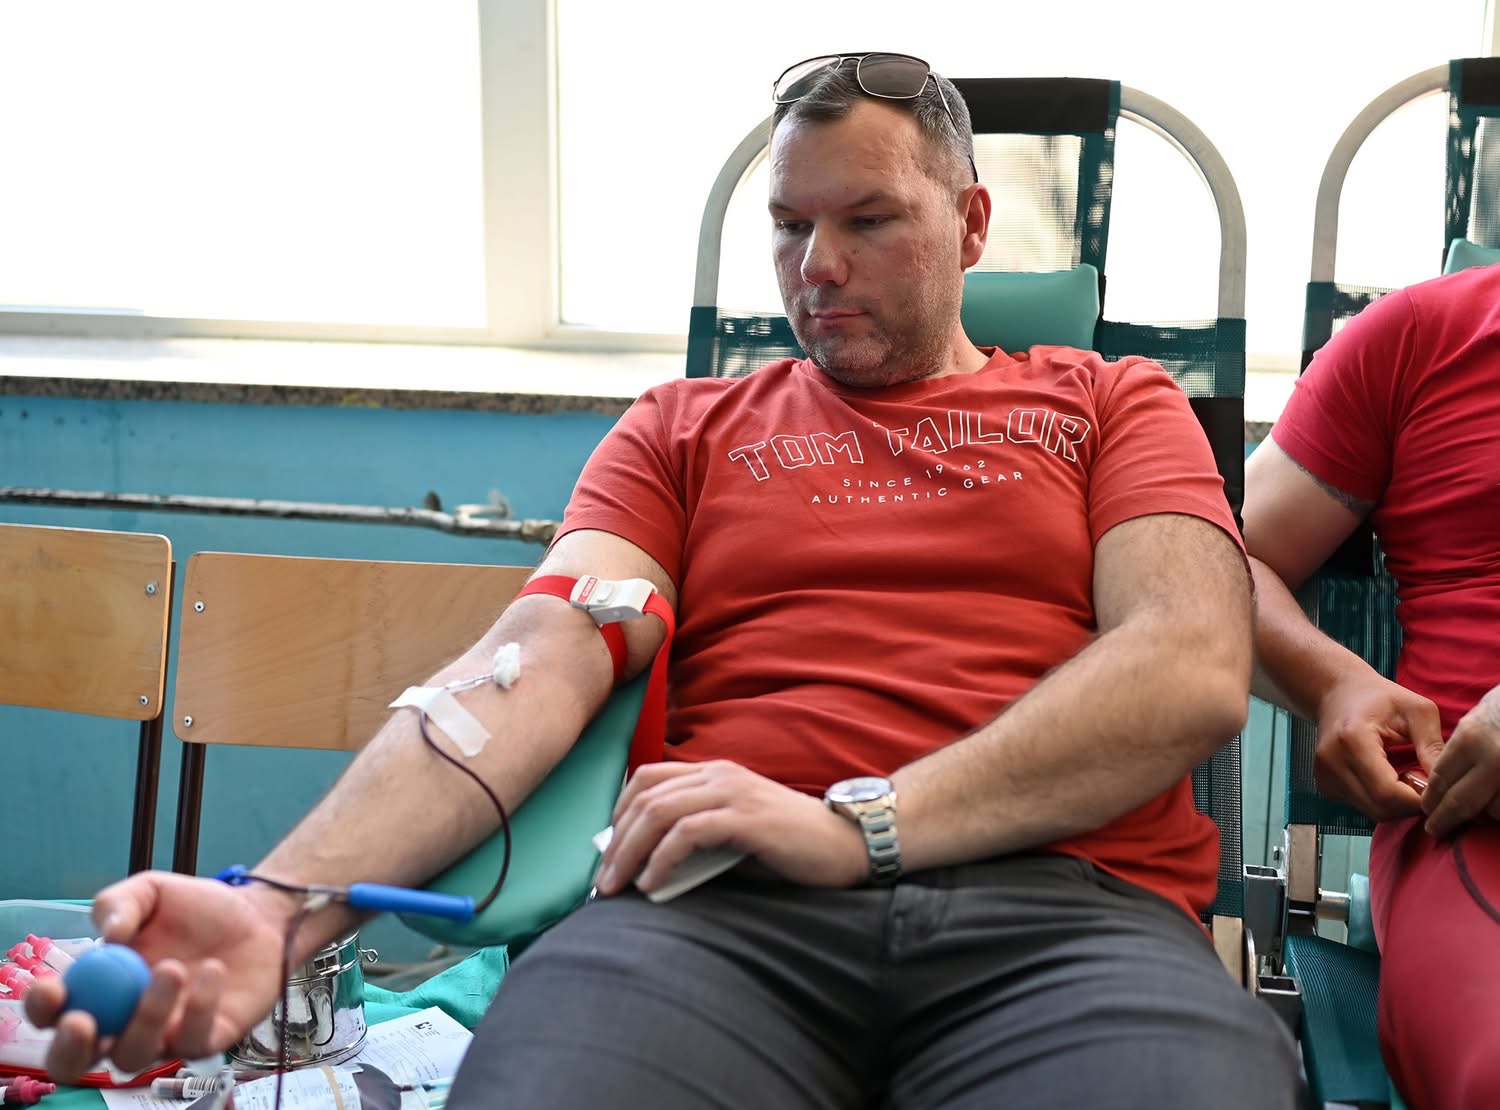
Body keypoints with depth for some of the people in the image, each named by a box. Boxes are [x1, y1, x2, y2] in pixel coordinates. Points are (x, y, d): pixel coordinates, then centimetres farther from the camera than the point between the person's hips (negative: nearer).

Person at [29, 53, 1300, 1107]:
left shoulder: (1107, 403, 19)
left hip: (1068, 901, 0)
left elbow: (1196, 669, 1)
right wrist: (281, 905, -13)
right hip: (719, 907, 1)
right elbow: (539, 661, 5)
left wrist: (861, 821, -11)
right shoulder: (683, 429, 23)